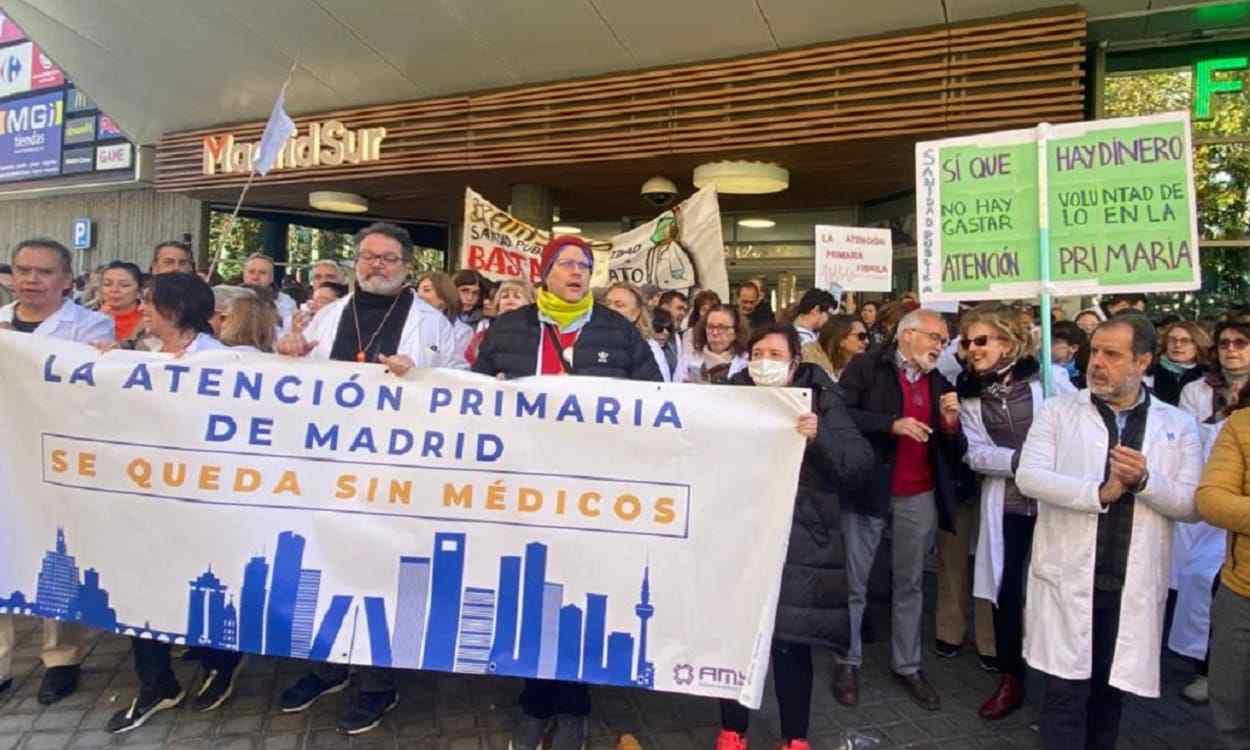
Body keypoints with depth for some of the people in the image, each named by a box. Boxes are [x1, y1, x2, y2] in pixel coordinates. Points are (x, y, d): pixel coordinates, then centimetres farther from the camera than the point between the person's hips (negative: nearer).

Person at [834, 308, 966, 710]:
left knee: (910, 584, 14)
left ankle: (907, 666, 28)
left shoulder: (941, 384, 10)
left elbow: (954, 451, 9)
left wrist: (951, 421, -11)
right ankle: (848, 662, 23)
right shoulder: (866, 367, -5)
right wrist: (891, 424, -23)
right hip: (868, 488, -4)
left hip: (920, 496, 5)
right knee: (854, 583, 7)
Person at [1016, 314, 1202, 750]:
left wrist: (1144, 481, -18)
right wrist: (1098, 492, -21)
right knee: (1065, 692, 3)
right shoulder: (1057, 411, 0)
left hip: (1134, 587, 2)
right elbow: (1028, 476, -12)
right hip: (1068, 579, -2)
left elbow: (1192, 505, -1)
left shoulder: (1178, 425, 5)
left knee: (1110, 693, 17)